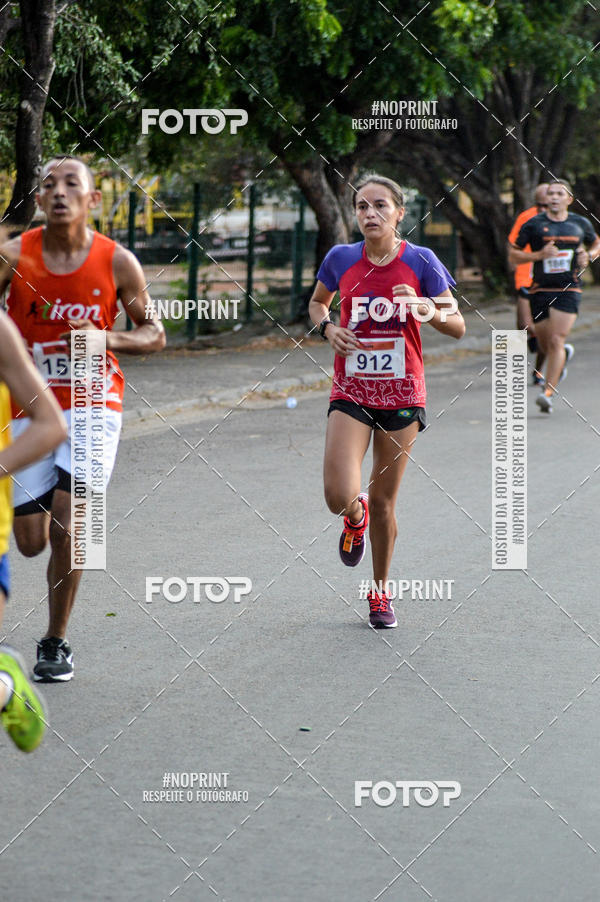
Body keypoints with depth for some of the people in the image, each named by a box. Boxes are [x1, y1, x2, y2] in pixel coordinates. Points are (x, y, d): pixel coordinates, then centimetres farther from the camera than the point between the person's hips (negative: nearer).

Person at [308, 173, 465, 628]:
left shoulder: (420, 261, -5)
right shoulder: (341, 259, -1)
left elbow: (458, 326, -3)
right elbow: (317, 302, 19)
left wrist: (427, 309, -23)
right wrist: (327, 327, -3)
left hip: (402, 394, 0)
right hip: (351, 392, 0)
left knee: (383, 501, 5)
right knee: (340, 497, -16)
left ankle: (381, 592, 26)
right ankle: (355, 519, 24)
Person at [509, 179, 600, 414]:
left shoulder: (581, 224, 7)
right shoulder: (533, 224, 0)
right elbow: (514, 255, 2)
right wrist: (539, 255, -14)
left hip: (569, 290, -1)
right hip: (540, 290, 1)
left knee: (556, 340, -15)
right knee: (545, 345, 8)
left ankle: (548, 394, -15)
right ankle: (564, 355, 45)